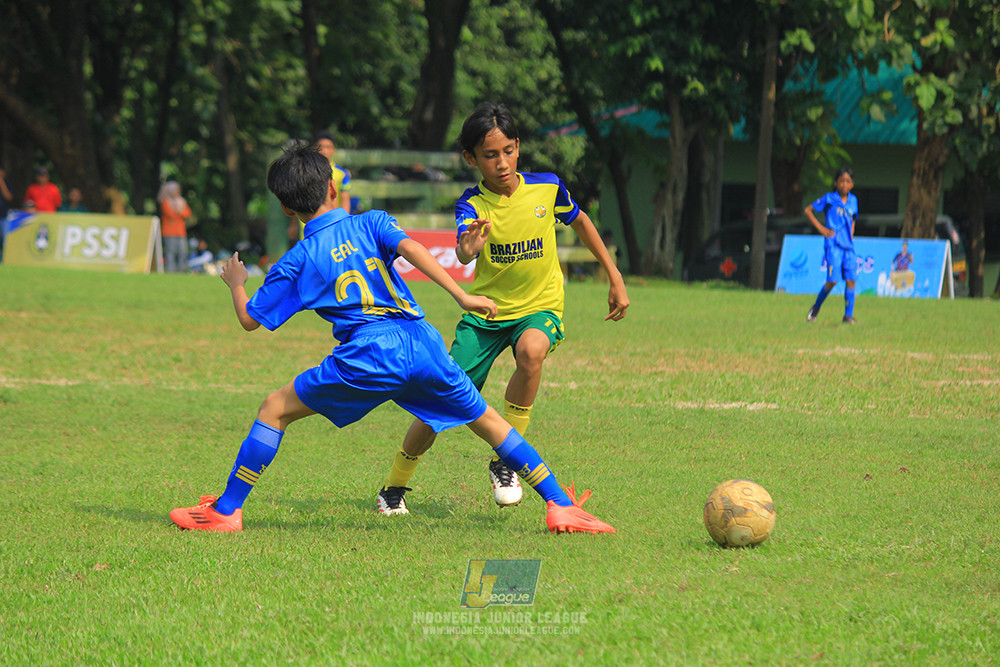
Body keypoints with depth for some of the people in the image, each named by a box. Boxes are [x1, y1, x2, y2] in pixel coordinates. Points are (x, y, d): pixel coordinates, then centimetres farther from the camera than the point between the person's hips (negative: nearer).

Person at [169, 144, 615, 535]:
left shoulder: (296, 262, 11)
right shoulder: (371, 224, 15)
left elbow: (250, 320, 14)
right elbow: (411, 249, -5)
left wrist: (236, 284, 36)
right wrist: (462, 297, -9)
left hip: (368, 359, -3)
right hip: (422, 343, 3)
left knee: (275, 410, 12)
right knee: (487, 421, 17)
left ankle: (226, 510, 8)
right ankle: (561, 507, 11)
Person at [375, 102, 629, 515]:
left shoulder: (547, 187, -8)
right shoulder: (472, 206, -14)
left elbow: (579, 222, 13)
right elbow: (464, 252, -35)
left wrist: (614, 277, 15)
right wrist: (469, 247, -60)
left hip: (539, 309, 0)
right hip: (486, 311, 0)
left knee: (531, 351, -36)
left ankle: (505, 462, -19)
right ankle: (394, 487, 21)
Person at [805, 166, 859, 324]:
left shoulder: (853, 200, 14)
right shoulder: (829, 199, 0)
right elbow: (808, 210, 6)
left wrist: (851, 232, 15)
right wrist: (821, 228, -1)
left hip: (849, 246, 5)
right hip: (833, 244, -5)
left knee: (851, 279, -5)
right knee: (832, 280, -12)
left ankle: (848, 315, 0)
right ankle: (816, 308, 11)